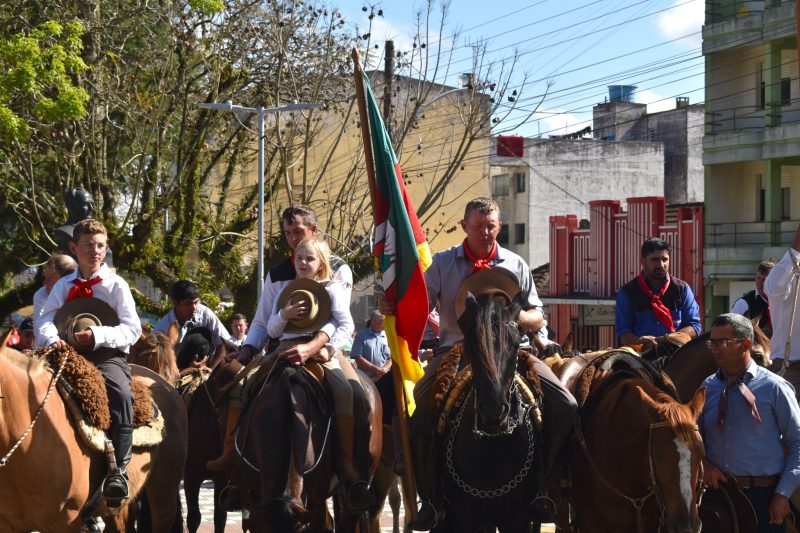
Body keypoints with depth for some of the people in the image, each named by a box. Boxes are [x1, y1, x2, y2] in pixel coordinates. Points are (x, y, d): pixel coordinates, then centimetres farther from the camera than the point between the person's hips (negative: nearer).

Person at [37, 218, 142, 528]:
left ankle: (118, 470, -34)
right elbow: (47, 320, -1)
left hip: (108, 355, -4)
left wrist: (98, 336, -21)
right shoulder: (63, 287, 13)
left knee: (120, 392, -34)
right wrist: (53, 339, -24)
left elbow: (132, 329, -5)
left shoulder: (116, 285, 4)